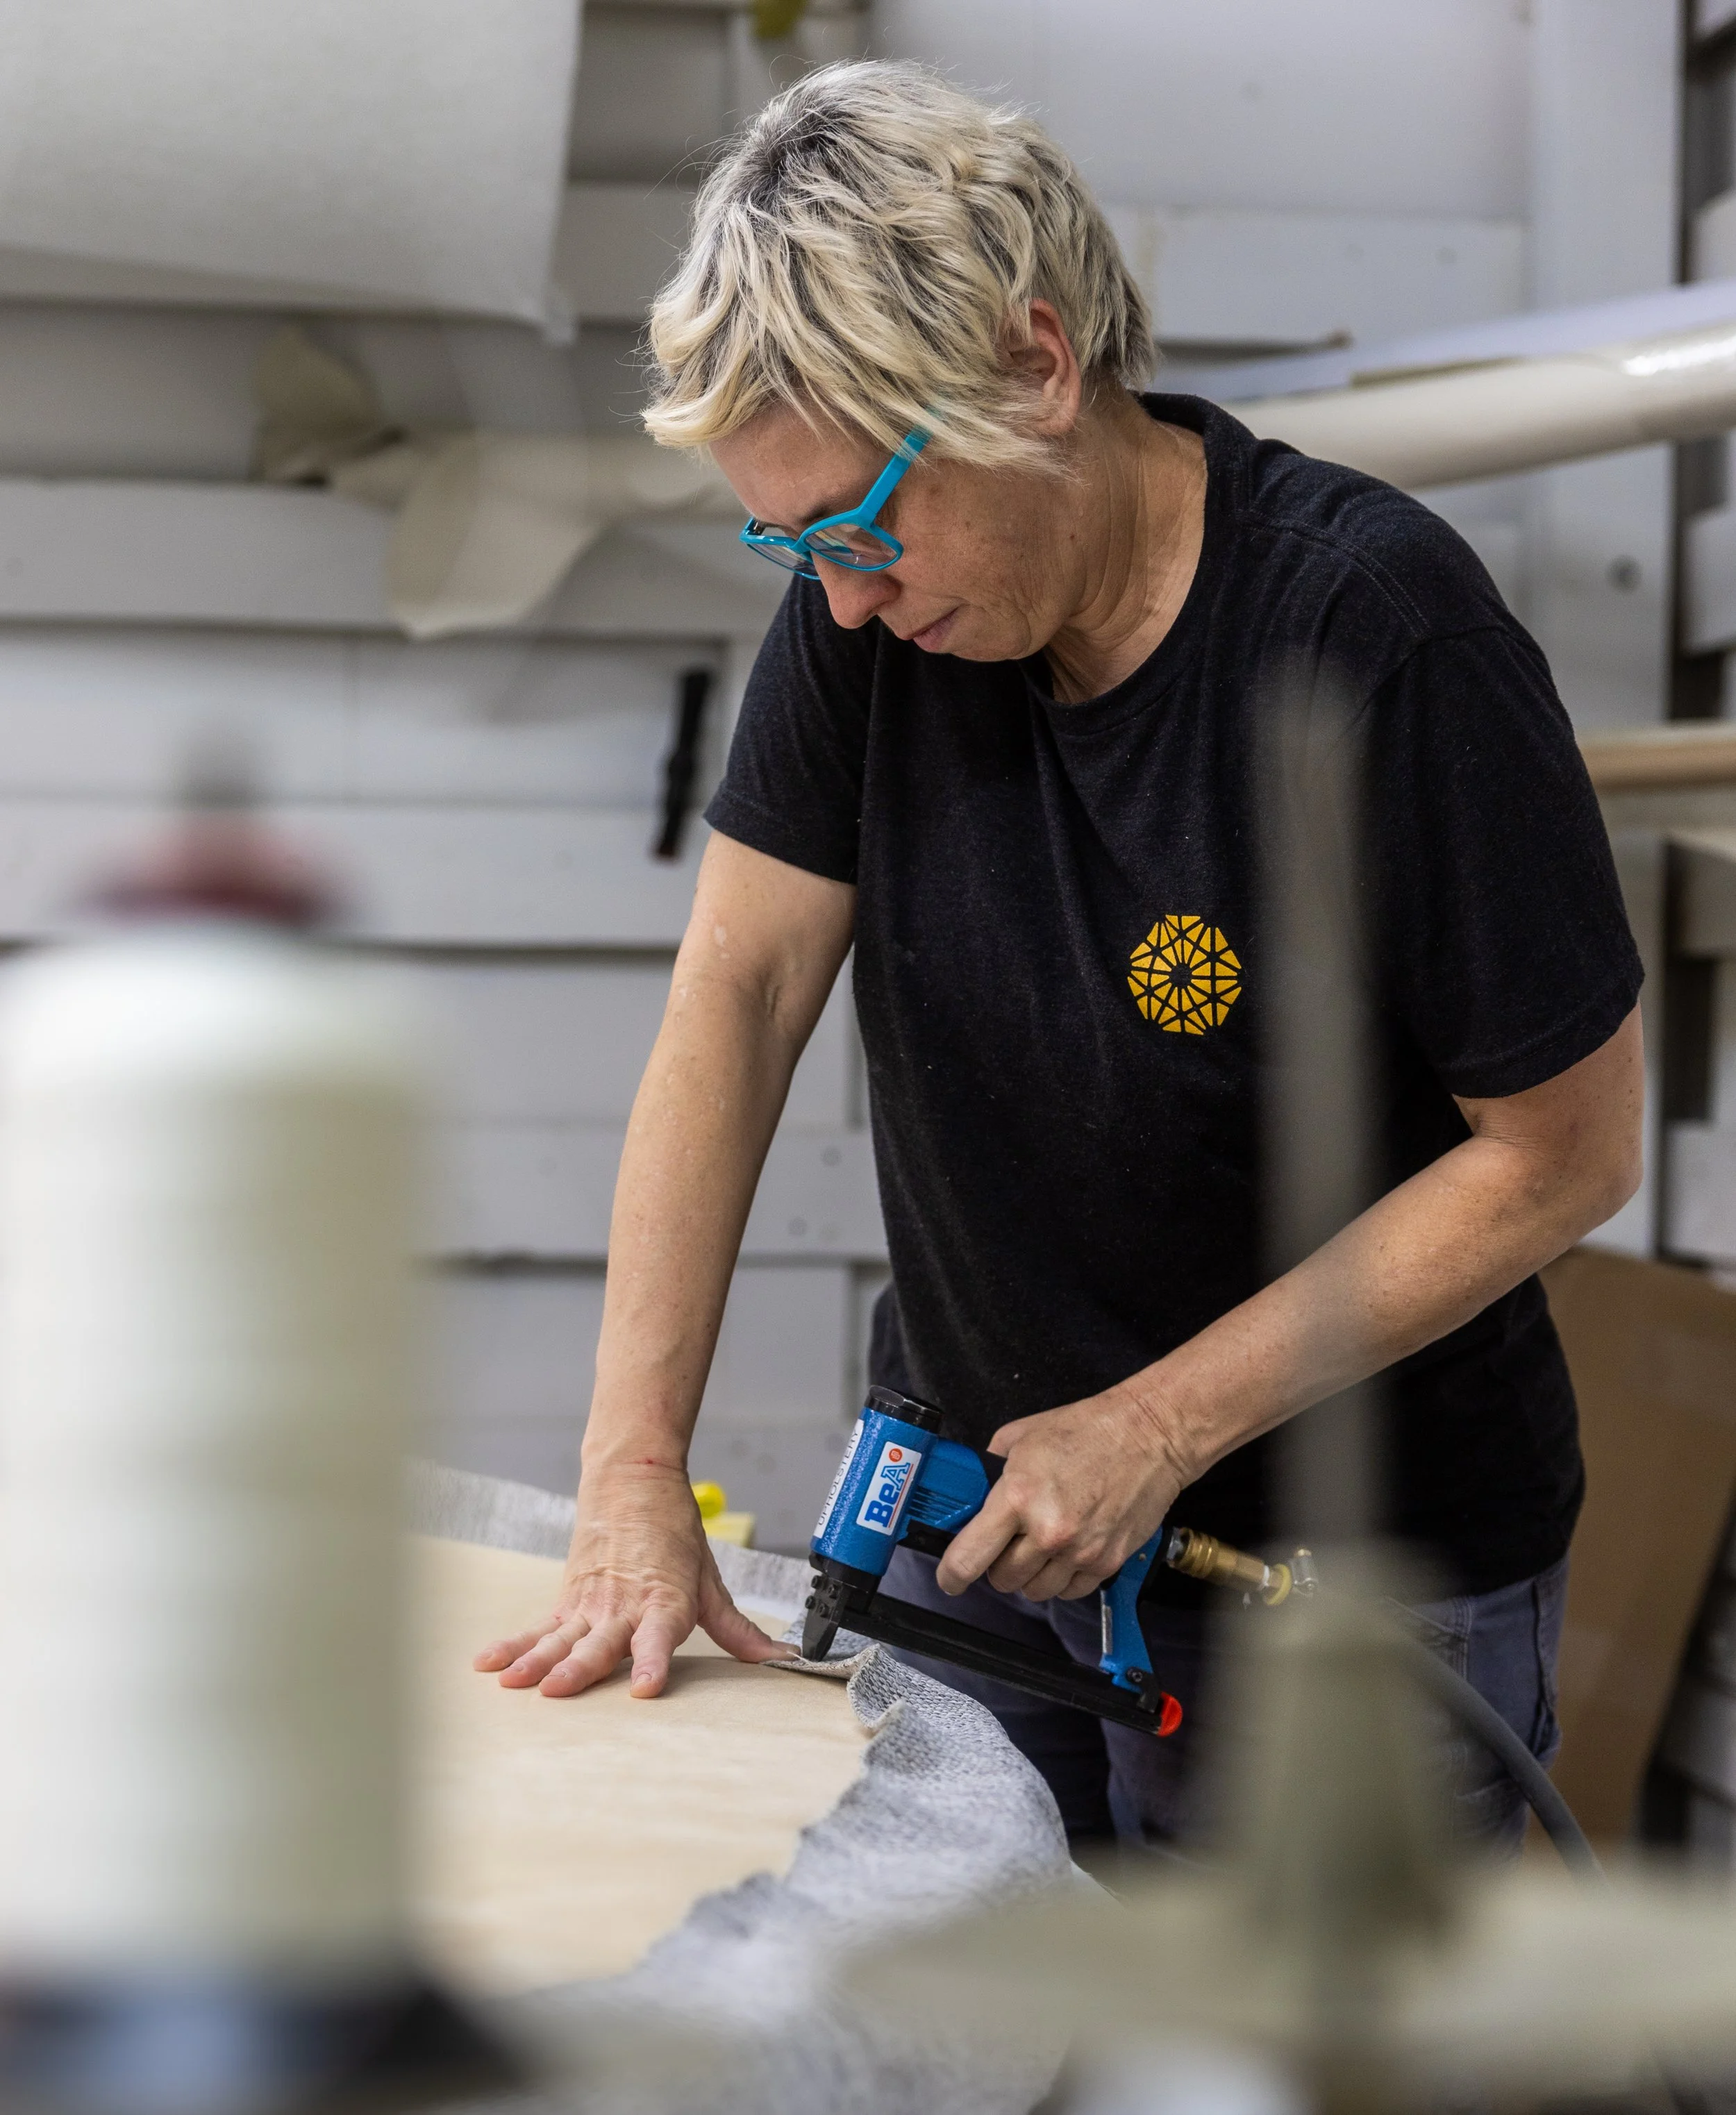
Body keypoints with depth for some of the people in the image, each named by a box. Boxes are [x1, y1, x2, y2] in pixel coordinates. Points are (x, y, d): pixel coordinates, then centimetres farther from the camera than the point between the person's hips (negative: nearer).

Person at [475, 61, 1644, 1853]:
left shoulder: (1384, 633, -23)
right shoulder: (876, 593, -7)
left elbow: (1565, 1154, -17)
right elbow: (736, 997, -6)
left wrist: (1159, 1428, -16)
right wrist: (634, 1472, -14)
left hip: (1354, 1567, -4)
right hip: (975, 1500, 4)